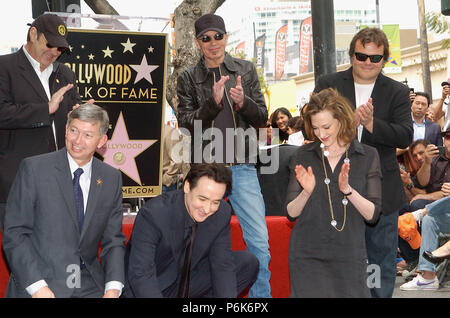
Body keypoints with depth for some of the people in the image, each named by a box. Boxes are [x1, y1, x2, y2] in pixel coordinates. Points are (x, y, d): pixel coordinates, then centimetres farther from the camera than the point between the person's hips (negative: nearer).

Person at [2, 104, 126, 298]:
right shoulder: (33, 168, -3)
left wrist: (113, 288, -5)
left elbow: (113, 240, 11)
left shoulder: (112, 178, 8)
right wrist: (37, 286, -15)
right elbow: (14, 233, -5)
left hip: (90, 288, 2)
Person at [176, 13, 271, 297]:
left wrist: (243, 102, -14)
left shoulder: (246, 71, 8)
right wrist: (213, 102, -17)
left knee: (259, 240, -3)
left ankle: (261, 296, 9)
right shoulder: (188, 79, 6)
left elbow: (263, 117, 6)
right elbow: (186, 123, -2)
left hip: (242, 167, 0)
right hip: (205, 168, 0)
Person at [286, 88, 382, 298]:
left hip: (349, 255, 0)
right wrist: (306, 193, -18)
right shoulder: (303, 156, 3)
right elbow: (291, 213, 1)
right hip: (307, 255, 0)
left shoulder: (368, 156, 1)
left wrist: (347, 189, -20)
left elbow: (372, 215, -4)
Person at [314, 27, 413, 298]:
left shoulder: (397, 92, 3)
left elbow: (405, 136, -9)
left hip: (381, 192, 1)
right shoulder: (329, 84, 2)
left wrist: (371, 123, -25)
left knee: (383, 262, 11)